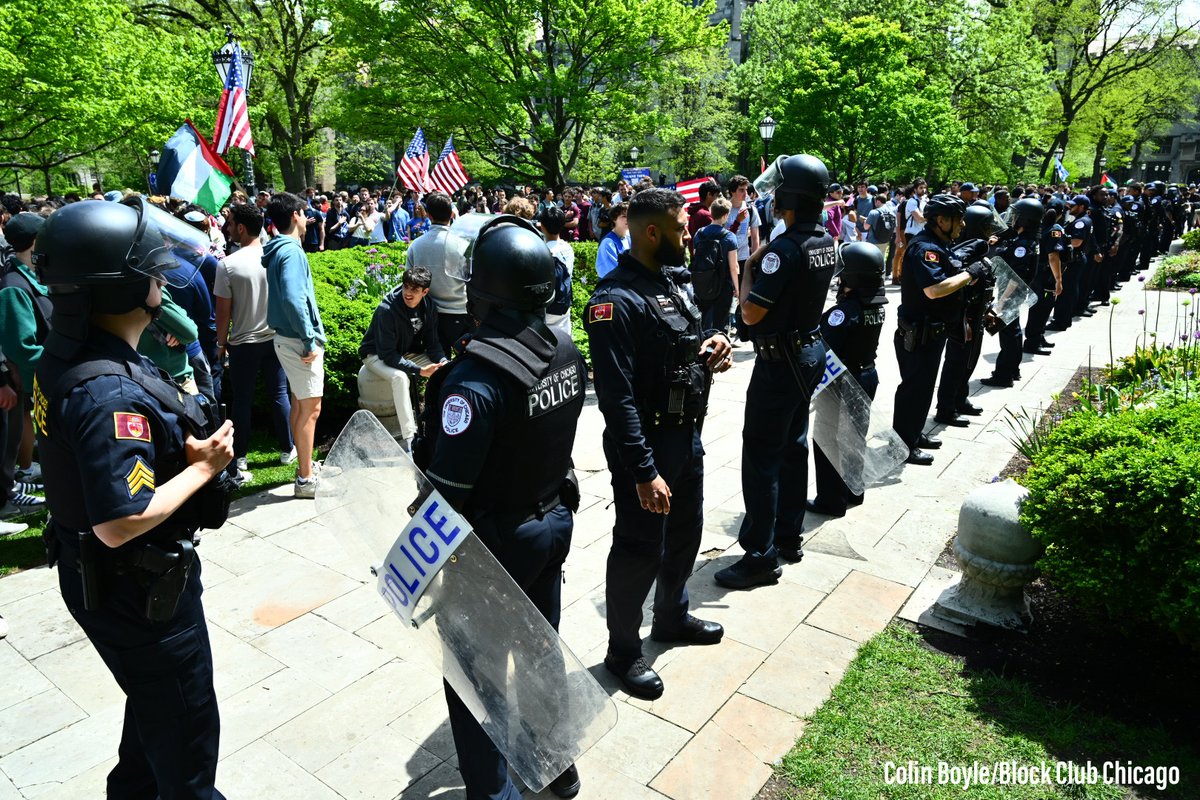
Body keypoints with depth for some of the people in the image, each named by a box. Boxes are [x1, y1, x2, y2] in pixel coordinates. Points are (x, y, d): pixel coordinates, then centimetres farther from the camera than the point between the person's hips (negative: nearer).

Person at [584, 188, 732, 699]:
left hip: (687, 436, 9)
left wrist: (714, 343, -2)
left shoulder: (670, 281, 7)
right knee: (640, 548, 5)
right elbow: (618, 397, -27)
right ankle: (622, 650, 27)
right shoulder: (617, 300, -23)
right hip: (646, 445, -9)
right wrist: (644, 473, -27)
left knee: (685, 532, 24)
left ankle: (671, 617, 47)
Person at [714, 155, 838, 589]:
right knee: (794, 446, 17)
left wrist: (748, 266, -8)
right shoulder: (827, 242, 5)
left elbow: (751, 313, -22)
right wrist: (761, 261, 8)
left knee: (761, 456, -3)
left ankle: (761, 555, 4)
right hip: (811, 351, 9)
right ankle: (789, 536, 29)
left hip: (780, 361, -9)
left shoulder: (783, 248, -23)